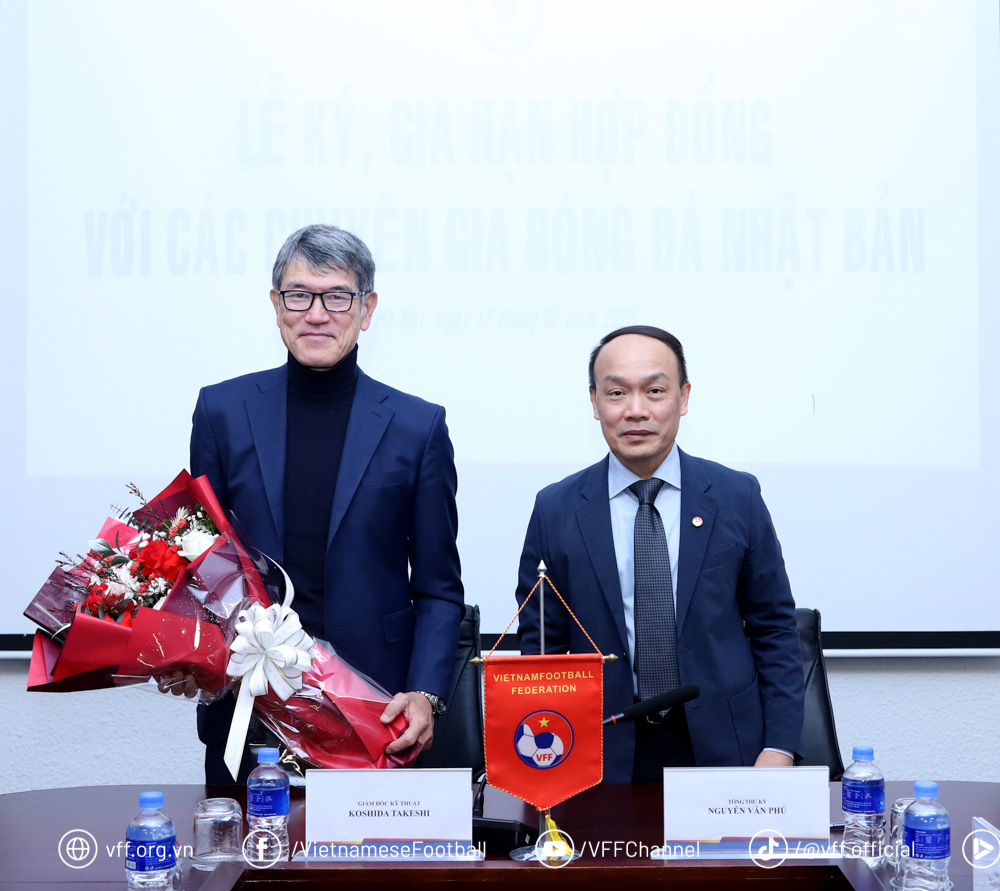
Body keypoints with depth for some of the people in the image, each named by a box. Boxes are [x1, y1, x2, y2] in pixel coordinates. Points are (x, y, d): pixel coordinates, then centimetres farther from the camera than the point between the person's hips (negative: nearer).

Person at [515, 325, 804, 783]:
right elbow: (540, 646, 4)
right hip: (606, 758, 0)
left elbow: (775, 630, 4)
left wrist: (778, 748, -5)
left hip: (722, 750, 0)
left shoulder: (737, 497, 1)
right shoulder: (556, 510, 1)